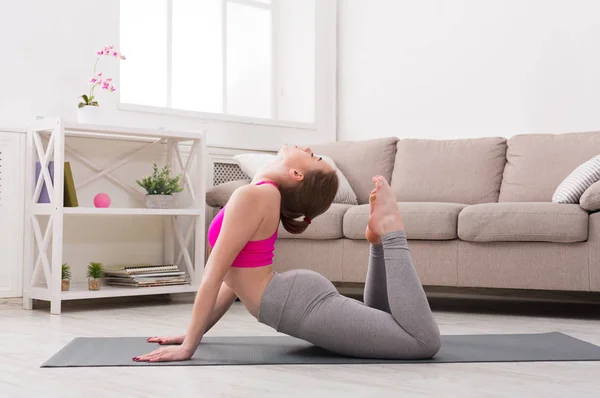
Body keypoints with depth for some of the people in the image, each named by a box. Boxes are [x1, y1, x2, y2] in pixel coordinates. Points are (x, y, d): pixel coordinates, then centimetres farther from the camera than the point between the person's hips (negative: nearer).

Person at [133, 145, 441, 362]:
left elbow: (214, 274, -18)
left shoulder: (251, 195, -15)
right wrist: (194, 333, 20)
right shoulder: (265, 195, 15)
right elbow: (236, 277, 20)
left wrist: (188, 346, -14)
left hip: (303, 304, -10)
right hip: (300, 295, 10)